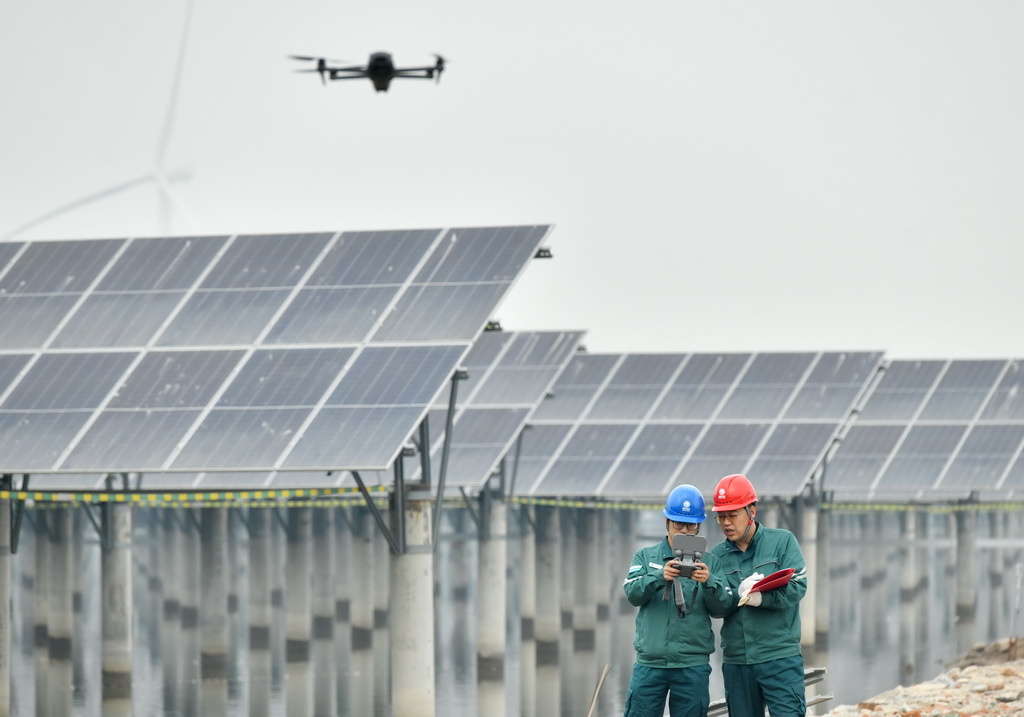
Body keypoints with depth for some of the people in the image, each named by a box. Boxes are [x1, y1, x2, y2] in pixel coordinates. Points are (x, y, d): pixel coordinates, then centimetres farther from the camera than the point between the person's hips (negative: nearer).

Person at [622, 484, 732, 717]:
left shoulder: (708, 562, 8)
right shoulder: (645, 556, 10)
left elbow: (721, 608, -1)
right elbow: (633, 593, -6)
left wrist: (708, 582, -22)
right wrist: (660, 576, -24)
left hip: (692, 665, 0)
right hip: (650, 662, 0)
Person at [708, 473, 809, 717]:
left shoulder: (782, 542, 2)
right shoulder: (716, 556, 10)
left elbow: (797, 587, -9)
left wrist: (761, 598, -25)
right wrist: (738, 594, -19)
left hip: (780, 658, -4)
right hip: (736, 661, 4)